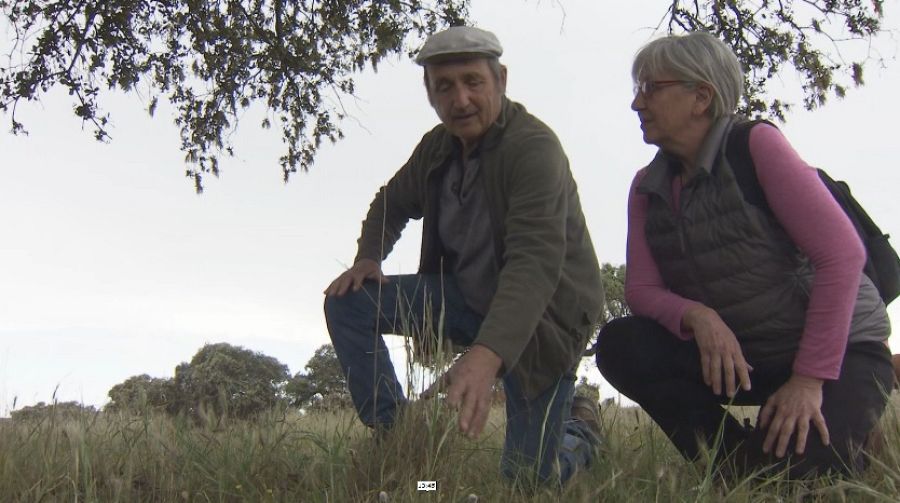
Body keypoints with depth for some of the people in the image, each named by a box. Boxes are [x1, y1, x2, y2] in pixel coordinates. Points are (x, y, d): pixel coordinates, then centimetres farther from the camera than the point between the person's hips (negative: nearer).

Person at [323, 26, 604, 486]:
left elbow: (535, 261, -38)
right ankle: (393, 435, 0)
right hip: (466, 295, 6)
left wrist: (486, 354, -52)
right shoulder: (437, 146, -1)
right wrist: (368, 257, -2)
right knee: (347, 301, -9)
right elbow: (393, 202, 19)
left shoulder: (534, 147, -25)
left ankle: (578, 433, 26)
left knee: (527, 476, -9)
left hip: (541, 315, -6)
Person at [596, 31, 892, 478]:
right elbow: (641, 289, -3)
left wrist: (810, 378, -23)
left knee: (790, 466, -30)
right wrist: (696, 316, -27)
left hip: (836, 349, -5)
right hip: (737, 354, 5)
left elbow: (842, 254, -20)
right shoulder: (647, 188, 3)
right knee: (619, 345, -17)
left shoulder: (756, 145, -15)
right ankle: (738, 464, -4)